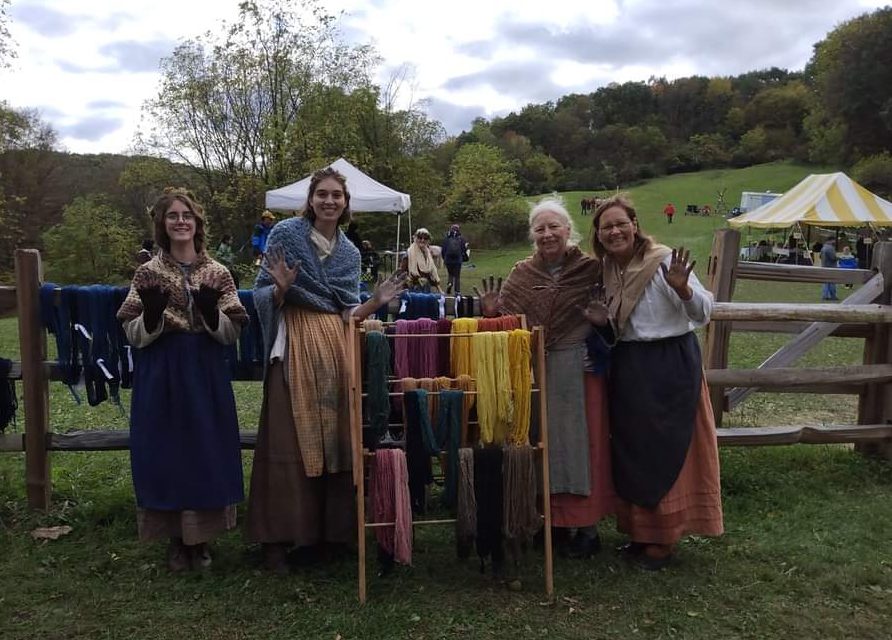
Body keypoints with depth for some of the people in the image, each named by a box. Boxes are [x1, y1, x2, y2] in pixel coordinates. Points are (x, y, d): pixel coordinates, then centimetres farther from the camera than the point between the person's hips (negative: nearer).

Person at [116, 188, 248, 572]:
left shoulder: (217, 273, 4)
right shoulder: (148, 274, 2)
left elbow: (232, 333, 1)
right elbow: (134, 335, -1)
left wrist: (211, 312, -18)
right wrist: (152, 313, -21)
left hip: (206, 376, 1)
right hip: (160, 377, 0)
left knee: (207, 451, 6)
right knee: (165, 451, 4)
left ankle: (201, 538, 23)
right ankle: (176, 539, 22)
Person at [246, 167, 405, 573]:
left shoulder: (350, 252, 15)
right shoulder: (285, 234, 2)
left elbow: (347, 312, 15)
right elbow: (262, 294, 0)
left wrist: (375, 302, -1)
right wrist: (281, 288, -20)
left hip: (336, 346, 4)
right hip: (295, 345, -4)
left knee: (335, 436, 5)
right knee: (289, 440, -4)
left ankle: (328, 529, 18)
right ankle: (277, 538, 6)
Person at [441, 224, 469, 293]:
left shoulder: (446, 238, 0)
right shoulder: (461, 239, -3)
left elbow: (443, 250, 2)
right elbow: (464, 249, -2)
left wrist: (444, 259, 14)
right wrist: (466, 246, 21)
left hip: (448, 260, 1)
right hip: (458, 260, -1)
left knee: (450, 274, 19)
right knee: (457, 276, 8)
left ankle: (450, 283, -8)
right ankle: (457, 291, 5)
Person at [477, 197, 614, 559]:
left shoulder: (591, 270, -3)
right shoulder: (522, 274, 5)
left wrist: (601, 353, -14)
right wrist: (490, 310, -11)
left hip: (580, 369, -3)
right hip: (534, 371, 3)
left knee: (580, 442, 4)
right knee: (543, 443, 10)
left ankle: (587, 527, 18)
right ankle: (553, 520, 26)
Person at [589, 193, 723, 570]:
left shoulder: (665, 261, -13)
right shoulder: (606, 270, 6)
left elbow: (703, 314, -13)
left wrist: (682, 288, -30)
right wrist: (597, 317, 0)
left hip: (670, 365, -7)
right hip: (628, 368, 7)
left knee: (664, 451, 2)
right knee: (631, 451, 14)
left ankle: (665, 538, 18)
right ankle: (642, 530, 30)